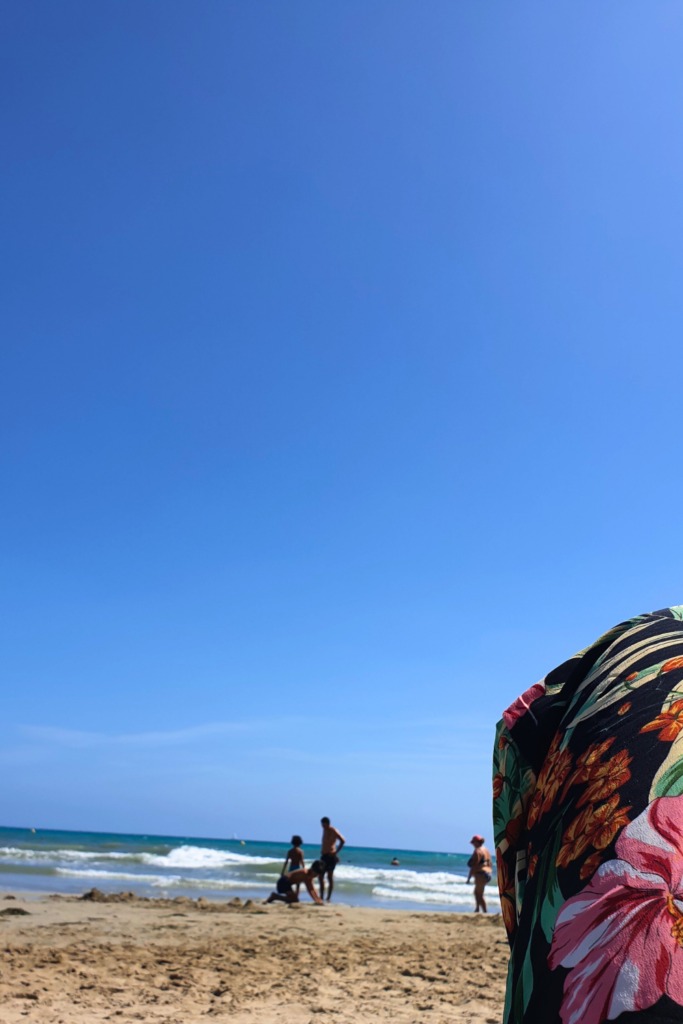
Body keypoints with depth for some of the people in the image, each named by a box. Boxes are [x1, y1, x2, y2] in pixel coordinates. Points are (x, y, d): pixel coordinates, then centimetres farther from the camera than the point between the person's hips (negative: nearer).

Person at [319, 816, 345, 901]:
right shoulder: (324, 830, 13)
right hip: (324, 856, 8)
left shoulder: (333, 831, -11)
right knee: (321, 876, 8)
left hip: (330, 856, -8)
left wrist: (336, 852, -18)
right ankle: (321, 897, 15)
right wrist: (322, 851, 9)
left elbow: (343, 841, -19)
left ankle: (328, 898, 0)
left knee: (330, 877, -4)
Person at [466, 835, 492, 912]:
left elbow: (474, 866, -18)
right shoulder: (486, 850, 15)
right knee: (477, 892, 21)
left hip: (480, 875, -10)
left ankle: (485, 912, -5)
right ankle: (477, 910, 23)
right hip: (488, 873, 10)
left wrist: (469, 878, -16)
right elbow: (489, 864, 18)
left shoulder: (478, 851, -14)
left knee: (480, 894, -4)